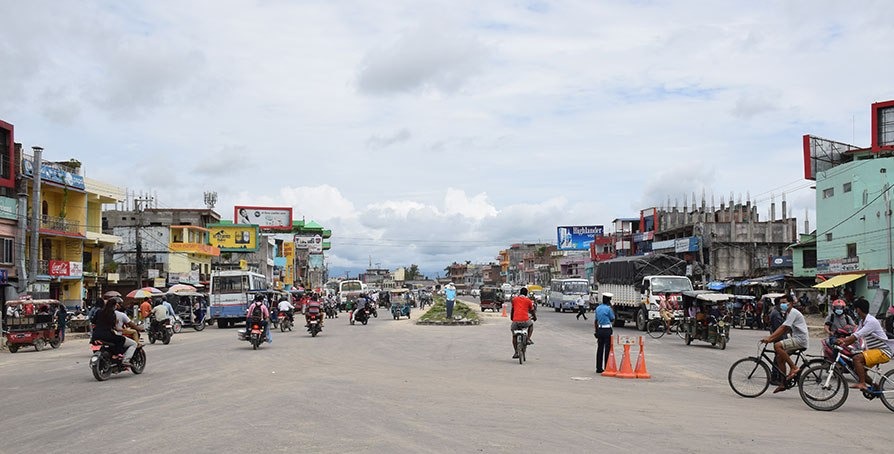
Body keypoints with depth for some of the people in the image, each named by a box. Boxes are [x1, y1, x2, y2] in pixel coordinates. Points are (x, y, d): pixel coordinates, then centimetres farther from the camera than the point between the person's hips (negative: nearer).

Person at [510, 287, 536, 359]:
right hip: (525, 321, -1)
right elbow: (532, 311, 23)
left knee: (514, 335, 22)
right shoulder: (528, 300, 12)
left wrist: (511, 318, 45)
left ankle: (516, 353, 14)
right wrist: (535, 318, 43)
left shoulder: (514, 299, 16)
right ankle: (528, 339, 19)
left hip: (516, 321, 1)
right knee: (531, 324, 33)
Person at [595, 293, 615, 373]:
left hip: (599, 330, 6)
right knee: (607, 349, -2)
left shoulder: (598, 308, 10)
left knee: (599, 349, 9)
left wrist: (596, 331, 21)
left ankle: (599, 368, 12)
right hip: (607, 330, -6)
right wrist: (611, 308, 2)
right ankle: (606, 368, -3)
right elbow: (612, 320, 0)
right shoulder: (608, 308, -10)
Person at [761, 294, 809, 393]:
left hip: (801, 340, -10)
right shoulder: (788, 313, 19)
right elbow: (784, 330, 14)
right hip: (796, 339, 10)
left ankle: (794, 368, -18)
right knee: (779, 357, 5)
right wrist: (770, 338, 3)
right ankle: (783, 384, 11)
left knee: (777, 345, -25)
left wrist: (769, 338, -25)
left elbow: (783, 328, -22)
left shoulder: (793, 312, -13)